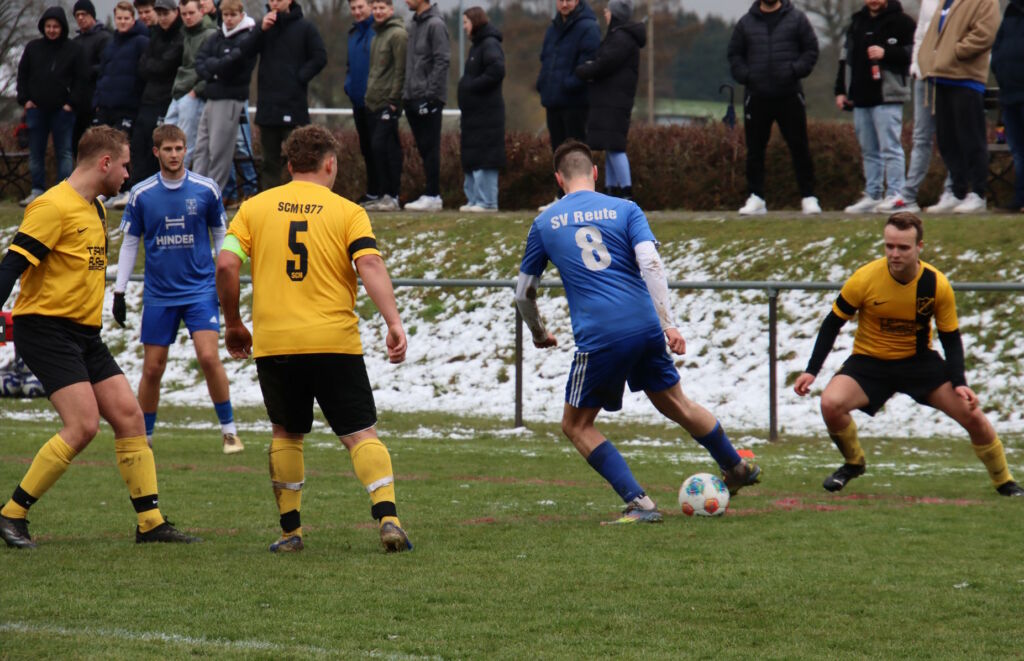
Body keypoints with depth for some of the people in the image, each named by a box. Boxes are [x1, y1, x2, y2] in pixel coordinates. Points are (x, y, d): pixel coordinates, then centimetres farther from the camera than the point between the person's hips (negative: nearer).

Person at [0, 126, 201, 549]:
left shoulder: (95, 208, 16)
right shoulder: (54, 206, -15)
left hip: (84, 334, 9)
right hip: (46, 329, -9)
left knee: (129, 415, 2)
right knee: (83, 425, -17)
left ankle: (150, 522, 6)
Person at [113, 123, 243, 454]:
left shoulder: (206, 189, -2)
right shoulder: (141, 194, 0)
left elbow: (222, 235, 8)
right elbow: (129, 244, 7)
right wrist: (119, 293, 4)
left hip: (200, 289, -1)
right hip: (158, 295, 1)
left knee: (209, 357, -16)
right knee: (152, 368, 3)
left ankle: (229, 431, -5)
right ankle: (143, 437, 18)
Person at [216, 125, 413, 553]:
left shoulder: (255, 208, 8)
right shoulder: (347, 212, 3)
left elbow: (226, 265, 0)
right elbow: (370, 265, -11)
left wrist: (233, 324, 12)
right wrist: (394, 323, -16)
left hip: (274, 343, 2)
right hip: (335, 341, -2)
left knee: (286, 434, 18)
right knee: (361, 434, 2)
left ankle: (290, 530, 14)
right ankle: (386, 517, -16)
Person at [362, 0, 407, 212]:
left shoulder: (398, 34, -8)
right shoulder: (377, 35, 19)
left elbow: (401, 70, -13)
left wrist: (393, 100, -17)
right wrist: (369, 95, 16)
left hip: (388, 104, -9)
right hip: (373, 103, 9)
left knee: (382, 145, -13)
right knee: (377, 147, 7)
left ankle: (392, 197, -11)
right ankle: (385, 195, 11)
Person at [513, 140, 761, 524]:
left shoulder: (545, 224, 9)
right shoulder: (625, 210, 9)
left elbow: (523, 294, 16)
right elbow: (650, 265, -6)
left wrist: (538, 333, 35)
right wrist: (668, 324, -10)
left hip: (598, 337, -3)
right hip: (646, 327, 3)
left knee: (576, 425, 10)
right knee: (676, 405, 24)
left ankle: (639, 504, -2)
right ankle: (737, 469, 39)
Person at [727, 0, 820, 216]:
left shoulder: (797, 19, 5)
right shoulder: (746, 22, 10)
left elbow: (811, 50, 5)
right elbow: (734, 54, 14)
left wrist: (795, 71, -11)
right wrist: (745, 76, -4)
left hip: (790, 95, -2)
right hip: (756, 97, 2)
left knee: (799, 147, -2)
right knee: (755, 149, 4)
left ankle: (808, 197, 4)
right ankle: (756, 198, 11)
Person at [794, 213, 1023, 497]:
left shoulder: (937, 285, -16)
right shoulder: (865, 279, -20)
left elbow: (951, 337, -4)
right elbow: (832, 324, -7)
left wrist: (959, 383, -17)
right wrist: (811, 371, -11)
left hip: (919, 361, 1)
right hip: (870, 361, -1)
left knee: (972, 414, -11)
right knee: (831, 404, -28)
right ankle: (854, 463, 4)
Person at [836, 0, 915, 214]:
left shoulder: (900, 22, -3)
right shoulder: (857, 22, 17)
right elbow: (846, 58, 21)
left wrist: (885, 53, -19)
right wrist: (841, 90, 16)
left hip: (887, 97, -7)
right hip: (860, 98, 7)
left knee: (890, 147, -10)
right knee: (868, 151, 11)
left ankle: (894, 195, -9)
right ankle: (872, 196, 16)